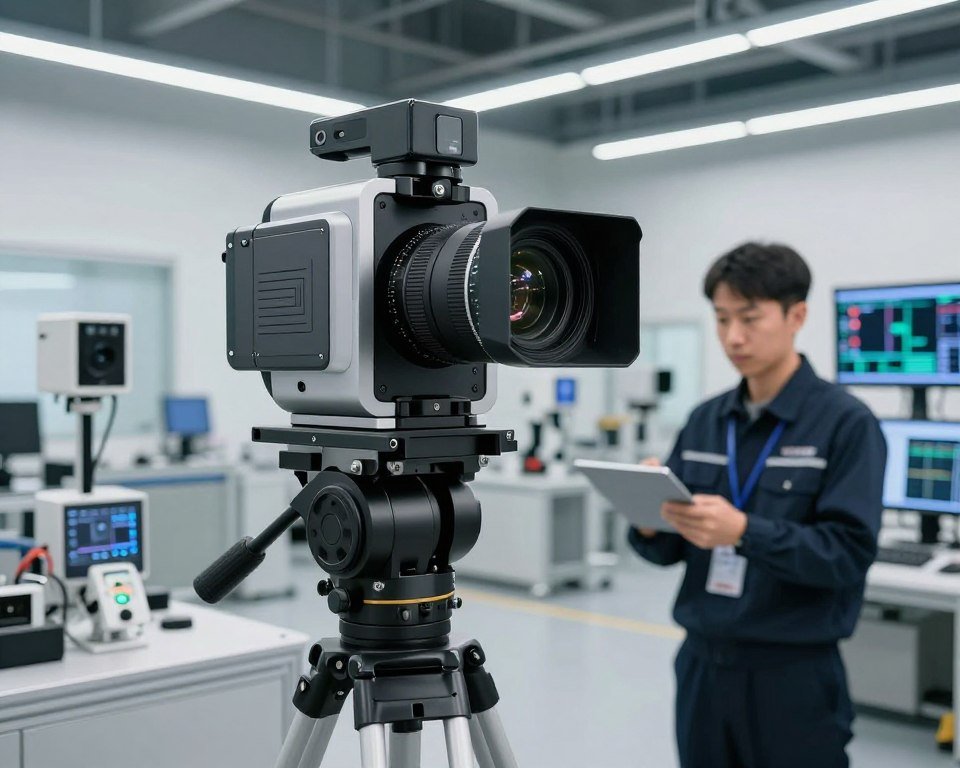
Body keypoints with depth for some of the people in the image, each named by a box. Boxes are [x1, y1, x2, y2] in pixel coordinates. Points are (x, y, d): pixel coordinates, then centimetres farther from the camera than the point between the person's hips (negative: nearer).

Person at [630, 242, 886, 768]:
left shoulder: (846, 422, -9)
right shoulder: (704, 421, 7)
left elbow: (849, 552, -17)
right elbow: (671, 549, 7)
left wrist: (744, 532, -30)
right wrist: (650, 523, -15)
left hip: (794, 674, -5)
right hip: (701, 665, 5)